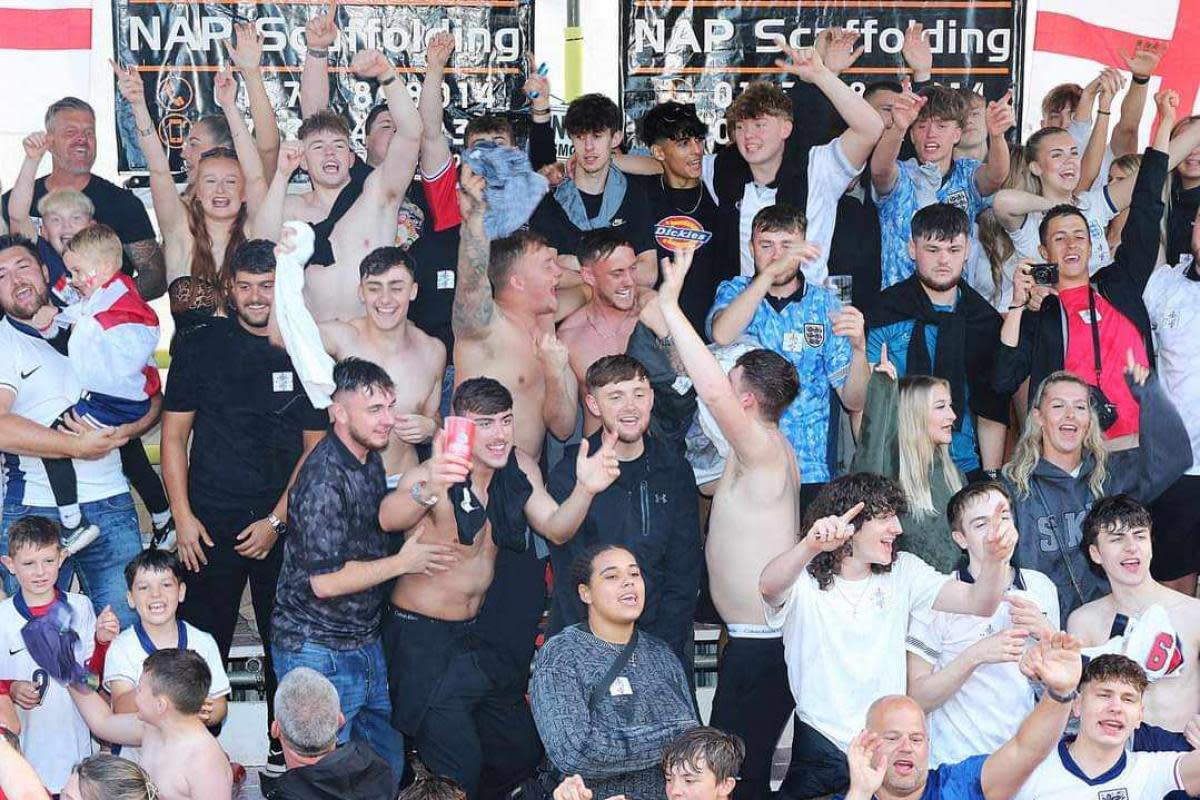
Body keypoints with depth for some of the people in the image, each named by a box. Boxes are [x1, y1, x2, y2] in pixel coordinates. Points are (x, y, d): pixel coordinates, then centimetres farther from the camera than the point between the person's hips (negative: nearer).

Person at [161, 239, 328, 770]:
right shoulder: (201, 347, 3)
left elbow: (315, 446, 5)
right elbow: (175, 434, 5)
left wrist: (277, 520, -4)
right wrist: (183, 516, -3)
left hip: (282, 522, 1)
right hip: (210, 521, -1)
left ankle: (285, 753, 16)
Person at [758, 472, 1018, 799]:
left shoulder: (902, 572, 4)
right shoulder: (804, 582, -9)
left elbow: (976, 602, -6)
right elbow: (769, 587, -33)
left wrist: (996, 558, -28)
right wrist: (810, 546, -54)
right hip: (822, 748, -3)